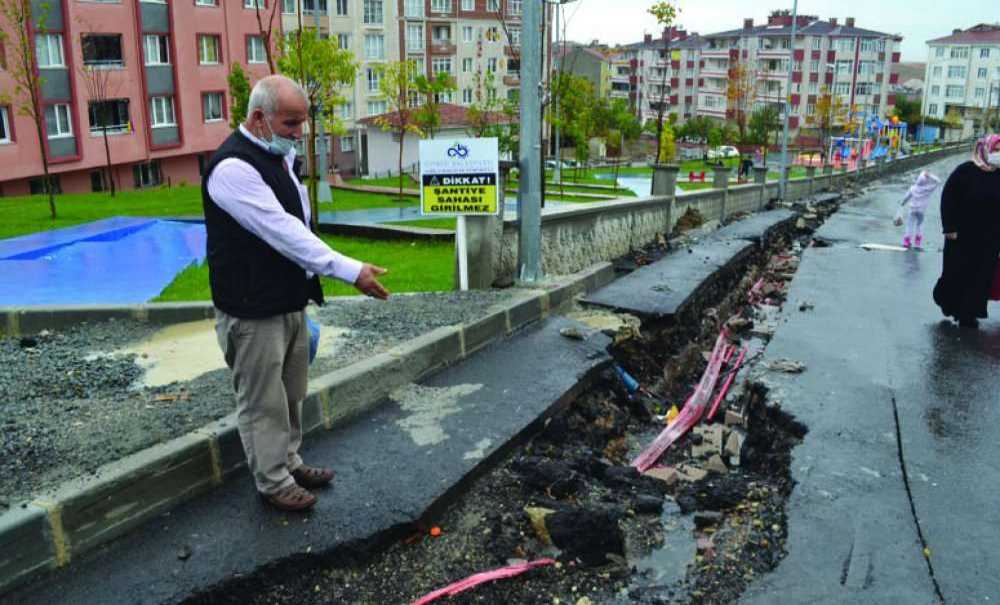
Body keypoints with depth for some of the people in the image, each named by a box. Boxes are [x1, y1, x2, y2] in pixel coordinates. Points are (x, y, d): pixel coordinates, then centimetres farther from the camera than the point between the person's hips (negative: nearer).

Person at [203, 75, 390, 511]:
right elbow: (283, 232, -26)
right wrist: (351, 271, -28)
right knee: (263, 403, 6)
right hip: (252, 312, -9)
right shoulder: (233, 167, -20)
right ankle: (273, 482, 22)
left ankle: (289, 462, 37)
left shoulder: (280, 155, 9)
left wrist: (308, 286, 16)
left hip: (290, 303, 9)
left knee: (291, 394, 20)